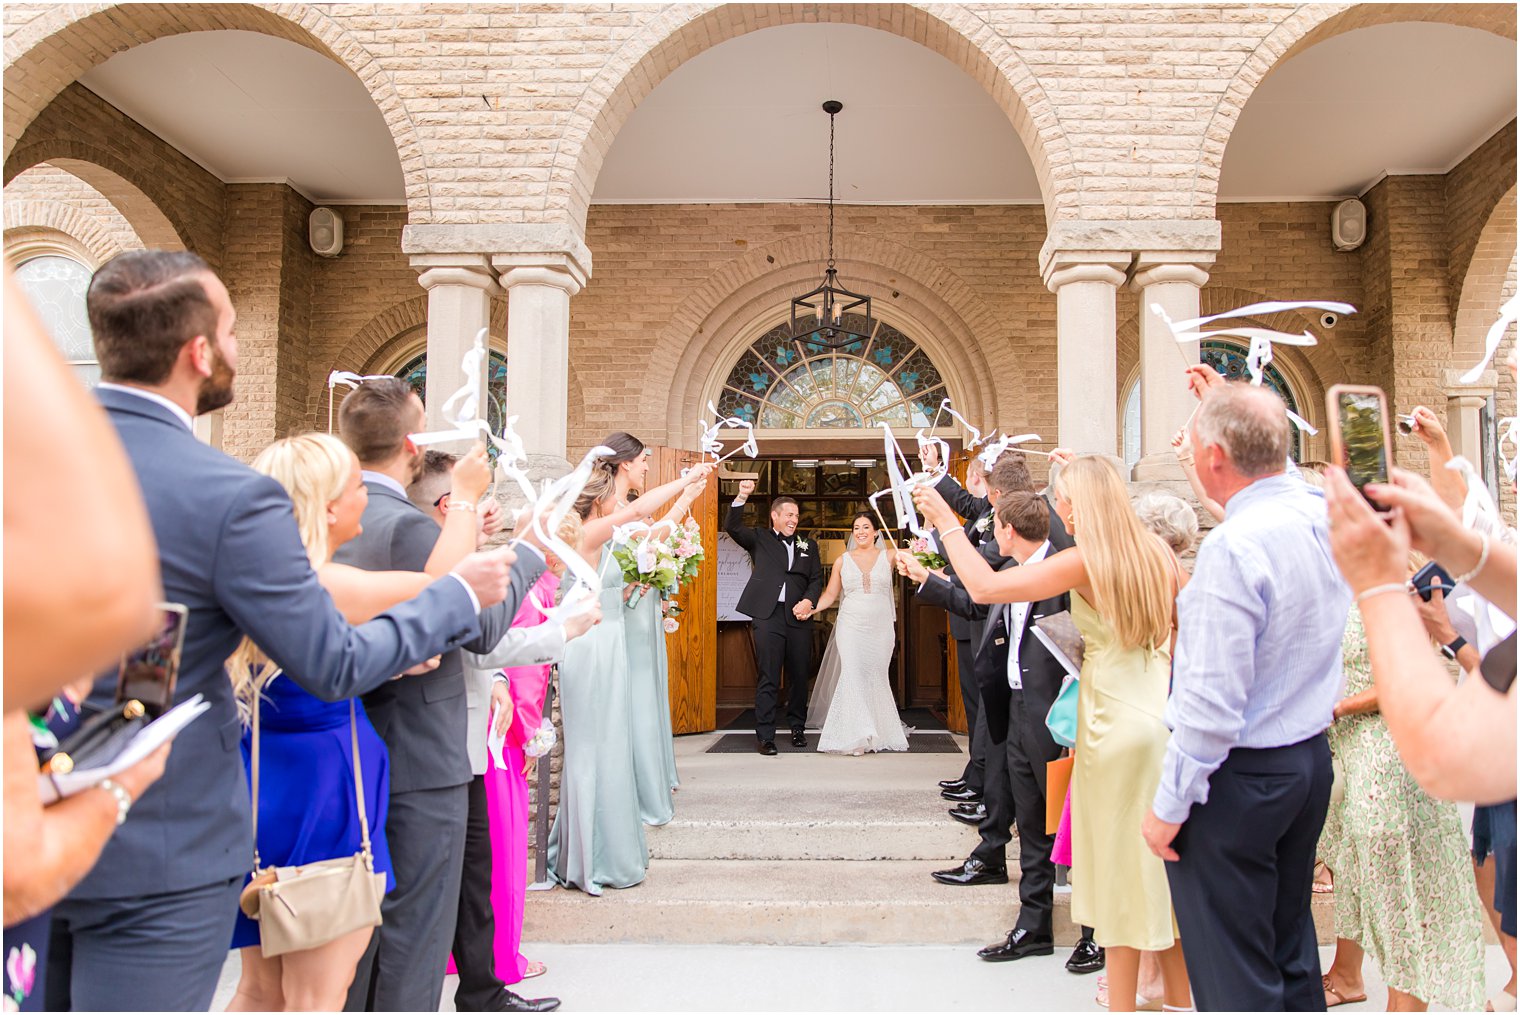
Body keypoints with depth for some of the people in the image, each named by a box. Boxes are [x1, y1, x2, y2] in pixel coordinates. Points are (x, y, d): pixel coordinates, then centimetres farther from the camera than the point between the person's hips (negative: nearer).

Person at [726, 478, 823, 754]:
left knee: (799, 676, 9)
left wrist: (808, 601, -7)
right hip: (768, 615, -3)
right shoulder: (760, 539, 11)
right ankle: (765, 736, -1)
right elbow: (732, 527, -3)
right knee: (769, 678, -5)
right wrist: (742, 497, -17)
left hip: (799, 617, 3)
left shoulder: (808, 547, 18)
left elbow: (817, 578, 12)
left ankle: (797, 728, 25)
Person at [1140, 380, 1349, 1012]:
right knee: (1291, 952, 23)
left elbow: (1212, 704, -25)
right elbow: (1280, 474, 27)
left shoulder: (1234, 546, -26)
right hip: (1311, 759, 9)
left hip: (1238, 776, -9)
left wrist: (1168, 805, -16)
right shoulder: (1324, 516, -1)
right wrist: (1235, 408, 28)